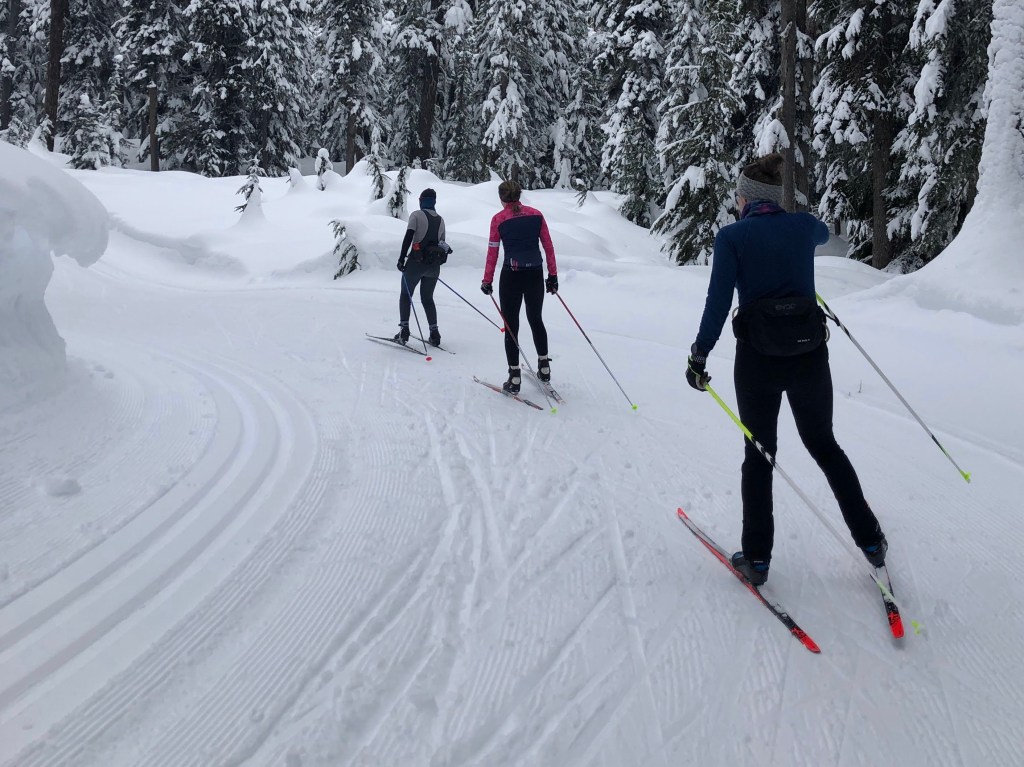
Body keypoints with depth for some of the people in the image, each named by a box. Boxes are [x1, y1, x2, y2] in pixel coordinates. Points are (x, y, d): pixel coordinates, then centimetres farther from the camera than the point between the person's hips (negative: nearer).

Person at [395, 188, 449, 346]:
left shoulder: (416, 215, -2)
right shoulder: (440, 219, 12)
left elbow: (408, 237, -12)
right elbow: (442, 243, 14)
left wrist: (402, 258, -11)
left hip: (416, 262, -4)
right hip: (434, 265, 4)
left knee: (405, 295, 10)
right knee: (427, 298, 15)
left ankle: (404, 330, 0)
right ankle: (434, 333, 5)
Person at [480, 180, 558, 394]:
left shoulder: (498, 219, -4)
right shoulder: (536, 214, 3)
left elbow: (492, 253, -3)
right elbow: (548, 246, 3)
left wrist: (487, 281, 4)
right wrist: (553, 274, 10)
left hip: (511, 276, -3)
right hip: (535, 275, 3)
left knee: (511, 326, 6)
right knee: (536, 320, 22)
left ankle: (514, 378, 6)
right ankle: (544, 367, 26)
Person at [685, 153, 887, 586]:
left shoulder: (732, 236, -5)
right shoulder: (804, 226, 4)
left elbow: (718, 302, -11)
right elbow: (823, 235, 30)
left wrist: (699, 356, -3)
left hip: (757, 358, -2)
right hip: (809, 354, 3)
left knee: (759, 454, 11)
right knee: (824, 445, 20)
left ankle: (757, 557, 13)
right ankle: (870, 539, 24)